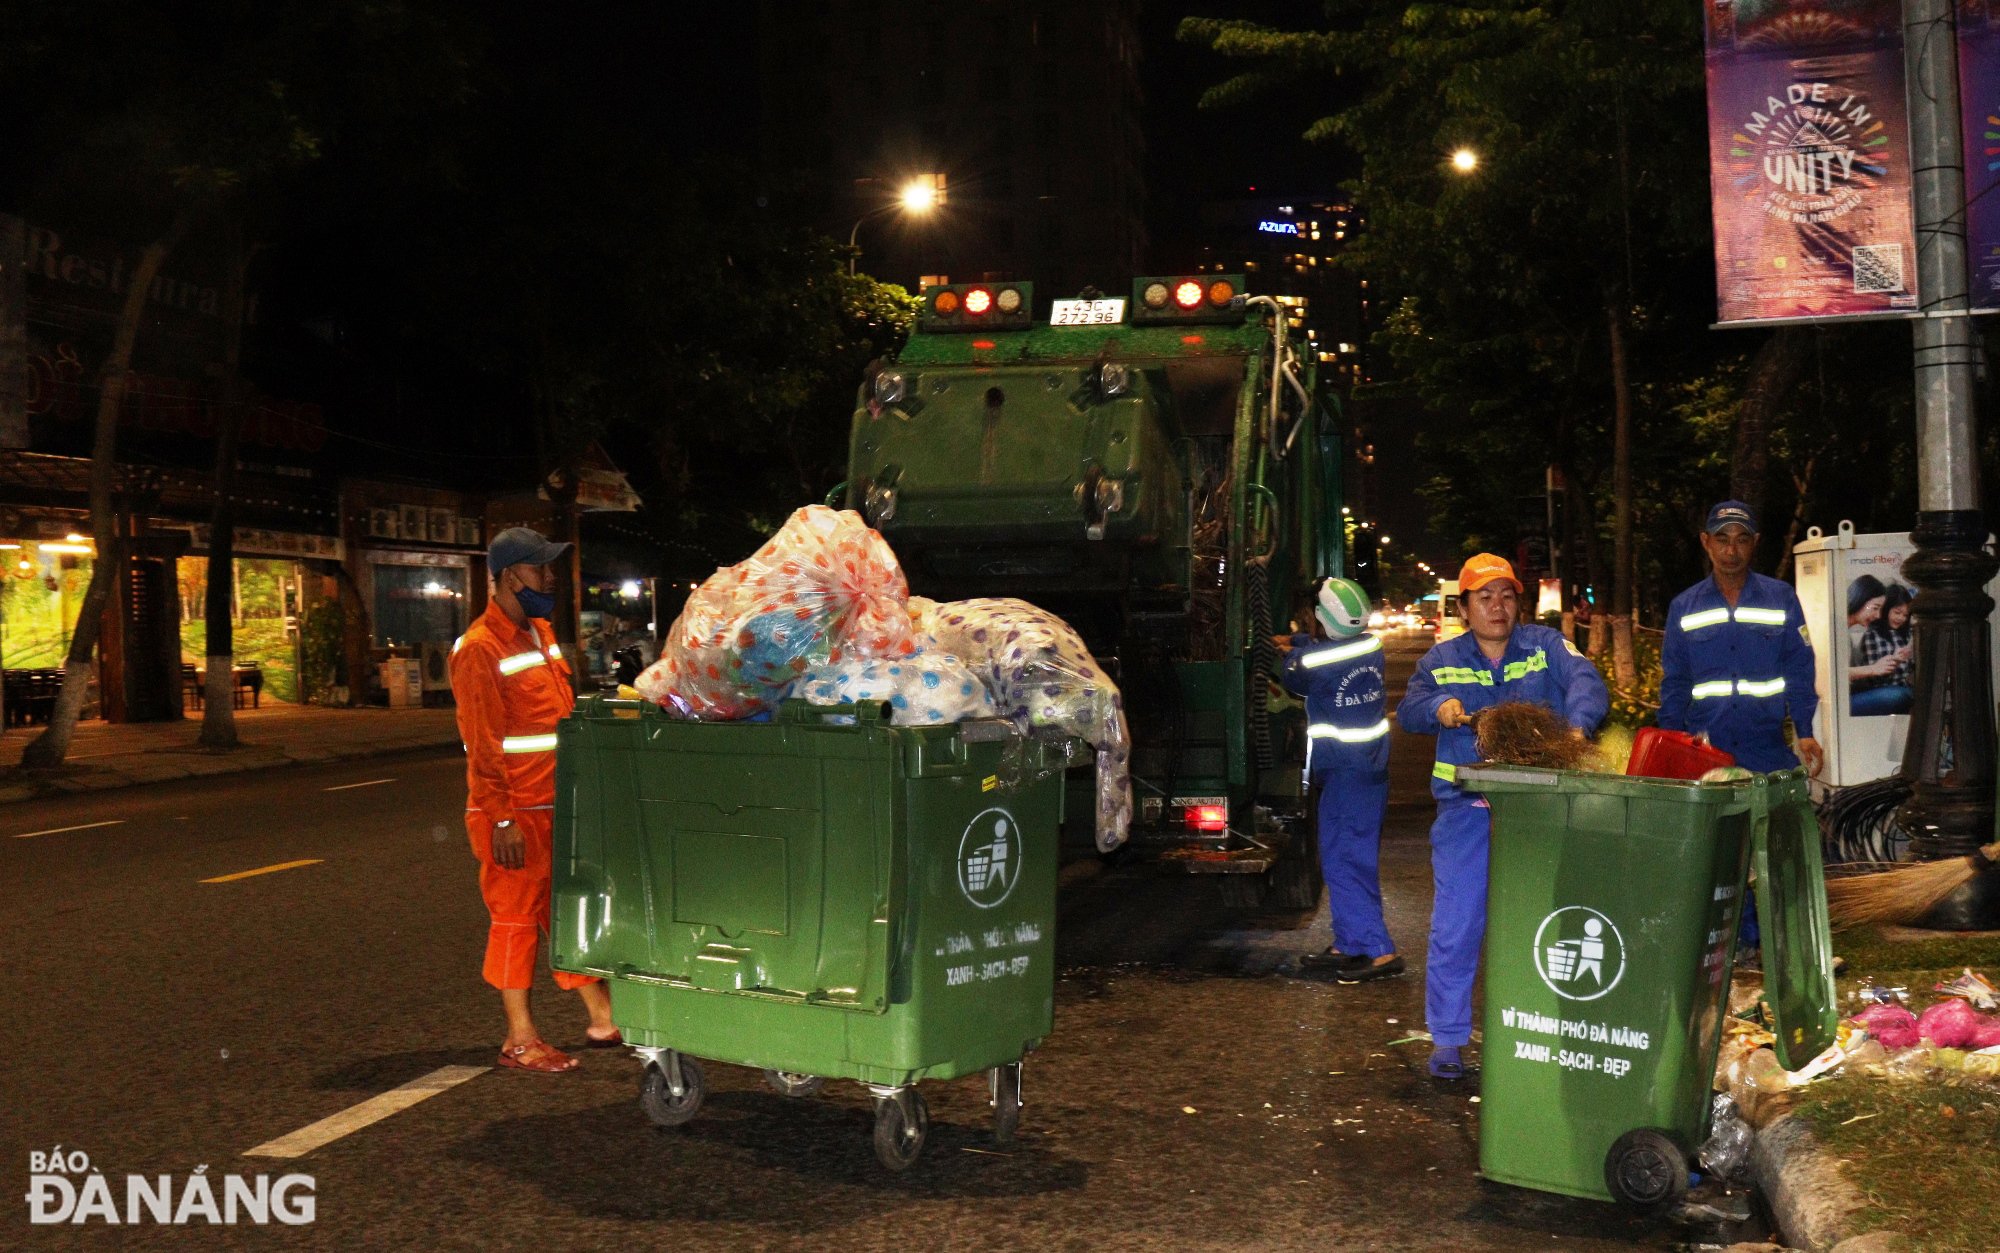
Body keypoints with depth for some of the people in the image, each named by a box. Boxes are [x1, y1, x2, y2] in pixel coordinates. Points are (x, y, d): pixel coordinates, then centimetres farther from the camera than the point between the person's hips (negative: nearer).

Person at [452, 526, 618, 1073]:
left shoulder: (540, 633, 12)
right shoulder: (481, 649, -15)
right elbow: (483, 745, -18)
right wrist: (502, 820, -20)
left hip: (557, 805, 8)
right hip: (515, 813, -8)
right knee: (516, 918, 1)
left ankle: (603, 1018, 23)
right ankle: (520, 1040, 11)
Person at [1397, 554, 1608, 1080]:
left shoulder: (1546, 646, 3)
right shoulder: (1442, 659, 9)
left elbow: (1585, 681, -13)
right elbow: (1408, 710, 4)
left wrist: (1577, 725, -34)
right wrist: (1439, 705, -19)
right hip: (1465, 812, 0)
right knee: (1455, 929, -1)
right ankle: (1447, 1039, 11)